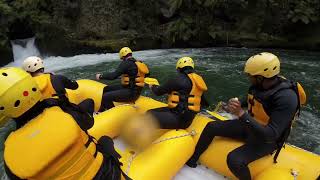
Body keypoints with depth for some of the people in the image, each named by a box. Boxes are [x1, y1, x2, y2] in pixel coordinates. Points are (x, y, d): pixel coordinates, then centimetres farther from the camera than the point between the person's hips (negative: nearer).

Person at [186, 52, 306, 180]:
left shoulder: (286, 97, -31)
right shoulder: (260, 84, -9)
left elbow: (270, 135, -35)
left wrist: (241, 114, -38)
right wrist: (236, 105, -6)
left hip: (265, 140, -7)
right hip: (249, 126, 7)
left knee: (234, 160, -31)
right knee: (211, 127, -1)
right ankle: (192, 159, 15)